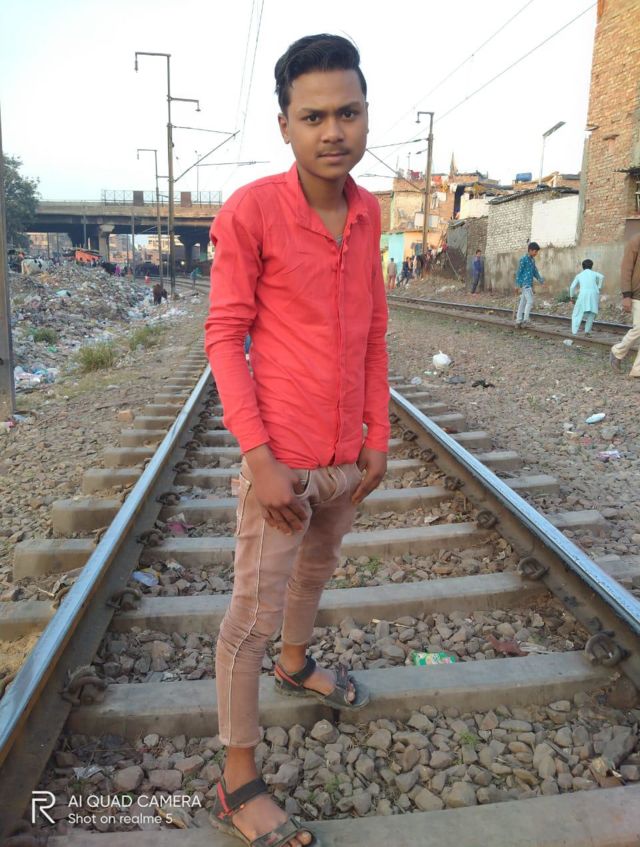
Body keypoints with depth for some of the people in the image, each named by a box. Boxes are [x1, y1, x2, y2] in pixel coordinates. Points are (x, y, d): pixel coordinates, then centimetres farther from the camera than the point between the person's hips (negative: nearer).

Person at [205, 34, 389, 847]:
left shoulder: (368, 212, 4)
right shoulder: (249, 212, -14)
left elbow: (374, 332, 9)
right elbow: (223, 337, -13)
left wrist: (378, 435, 8)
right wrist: (260, 458, -17)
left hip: (350, 456, 7)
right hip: (282, 457, -6)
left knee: (316, 570, 26)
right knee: (252, 616, 4)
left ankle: (296, 666, 54)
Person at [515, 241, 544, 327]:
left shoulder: (533, 260, 14)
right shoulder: (523, 259, -11)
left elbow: (535, 271, 18)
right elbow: (519, 272, -11)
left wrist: (540, 280, 4)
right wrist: (517, 285, -13)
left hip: (529, 284, 8)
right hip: (525, 284, -8)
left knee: (523, 302, 8)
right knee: (530, 301, -13)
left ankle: (518, 321, 11)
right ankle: (525, 319, -11)